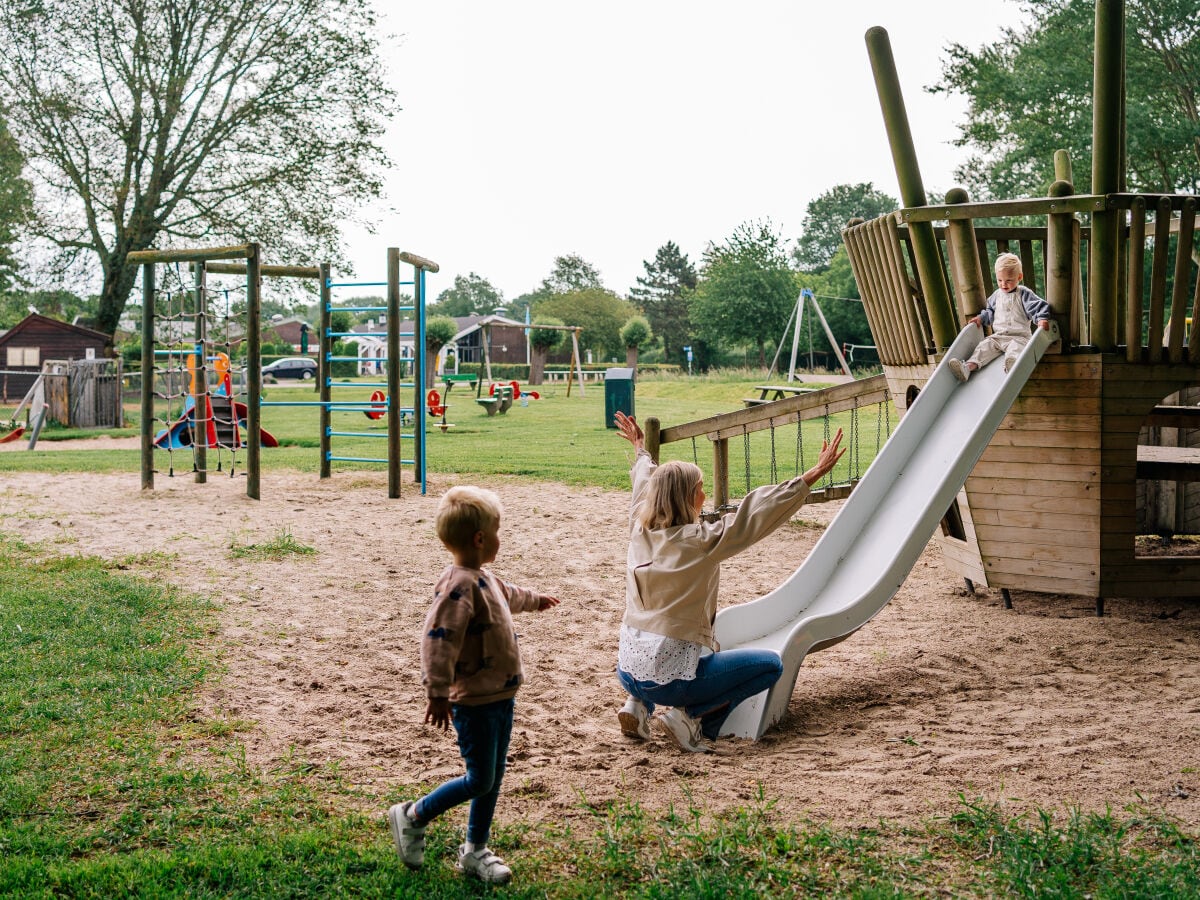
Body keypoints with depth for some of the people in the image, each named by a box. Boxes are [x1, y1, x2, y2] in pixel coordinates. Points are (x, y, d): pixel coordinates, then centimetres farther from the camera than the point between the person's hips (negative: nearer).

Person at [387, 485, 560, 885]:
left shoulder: (484, 579, 8)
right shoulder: (460, 587, -25)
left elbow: (506, 594, 33)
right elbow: (438, 641, -31)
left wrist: (534, 599, 52)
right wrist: (438, 694, -32)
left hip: (501, 695, 10)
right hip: (474, 702, -10)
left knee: (493, 777, 16)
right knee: (480, 780, -1)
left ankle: (475, 850, 29)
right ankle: (412, 816, 19)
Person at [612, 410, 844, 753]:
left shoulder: (639, 531, 3)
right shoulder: (701, 542, -14)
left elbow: (645, 486, 24)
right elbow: (759, 512, -16)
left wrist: (641, 451, 43)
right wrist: (812, 476, -12)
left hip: (628, 669, 7)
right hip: (670, 677, -6)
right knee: (770, 665, 8)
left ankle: (639, 705, 16)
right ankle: (691, 715, -2)